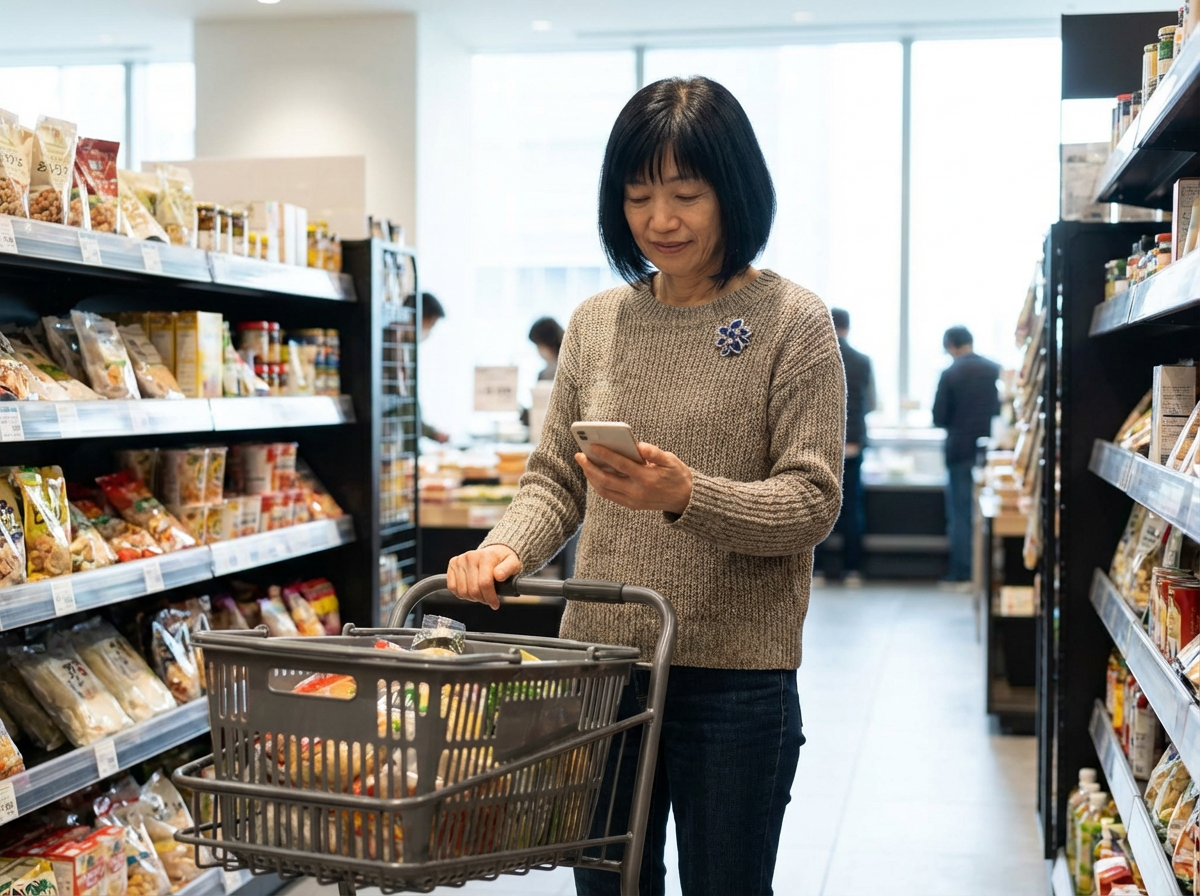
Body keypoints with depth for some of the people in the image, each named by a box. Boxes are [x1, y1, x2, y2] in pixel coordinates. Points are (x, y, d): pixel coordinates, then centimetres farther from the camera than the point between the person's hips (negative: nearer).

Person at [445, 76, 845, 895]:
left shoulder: (793, 322, -5)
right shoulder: (595, 323, 9)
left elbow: (812, 501, -10)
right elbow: (556, 479, 10)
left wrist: (688, 496, -26)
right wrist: (505, 550, -10)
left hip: (734, 679, -4)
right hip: (599, 666, 4)